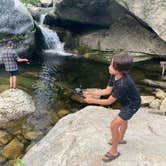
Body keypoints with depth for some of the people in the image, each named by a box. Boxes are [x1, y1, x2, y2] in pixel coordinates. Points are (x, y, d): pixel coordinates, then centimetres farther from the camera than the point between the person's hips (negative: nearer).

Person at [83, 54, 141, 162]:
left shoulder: (122, 84, -41)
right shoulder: (114, 75, -17)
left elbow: (109, 101, -31)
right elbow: (107, 90, -6)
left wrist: (92, 100, -26)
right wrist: (93, 93, -16)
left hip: (132, 105, -9)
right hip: (126, 101, 9)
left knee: (114, 125, -7)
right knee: (124, 120, 28)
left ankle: (114, 151, 11)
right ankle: (120, 139, 55)